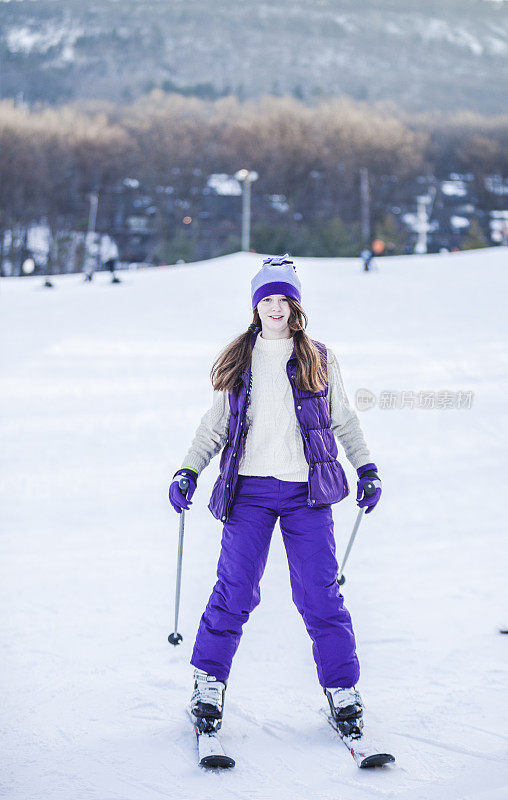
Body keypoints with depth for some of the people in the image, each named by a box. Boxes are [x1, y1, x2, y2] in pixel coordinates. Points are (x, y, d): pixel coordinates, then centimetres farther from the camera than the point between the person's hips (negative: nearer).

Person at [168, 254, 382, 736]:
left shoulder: (319, 360, 9)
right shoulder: (237, 360, 10)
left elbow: (342, 420, 15)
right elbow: (215, 424, 12)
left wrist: (367, 469, 5)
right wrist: (188, 470, 1)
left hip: (306, 491, 0)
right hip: (249, 488, 0)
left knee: (319, 594, -3)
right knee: (235, 589, -4)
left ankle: (341, 687, 9)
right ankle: (209, 680, 11)